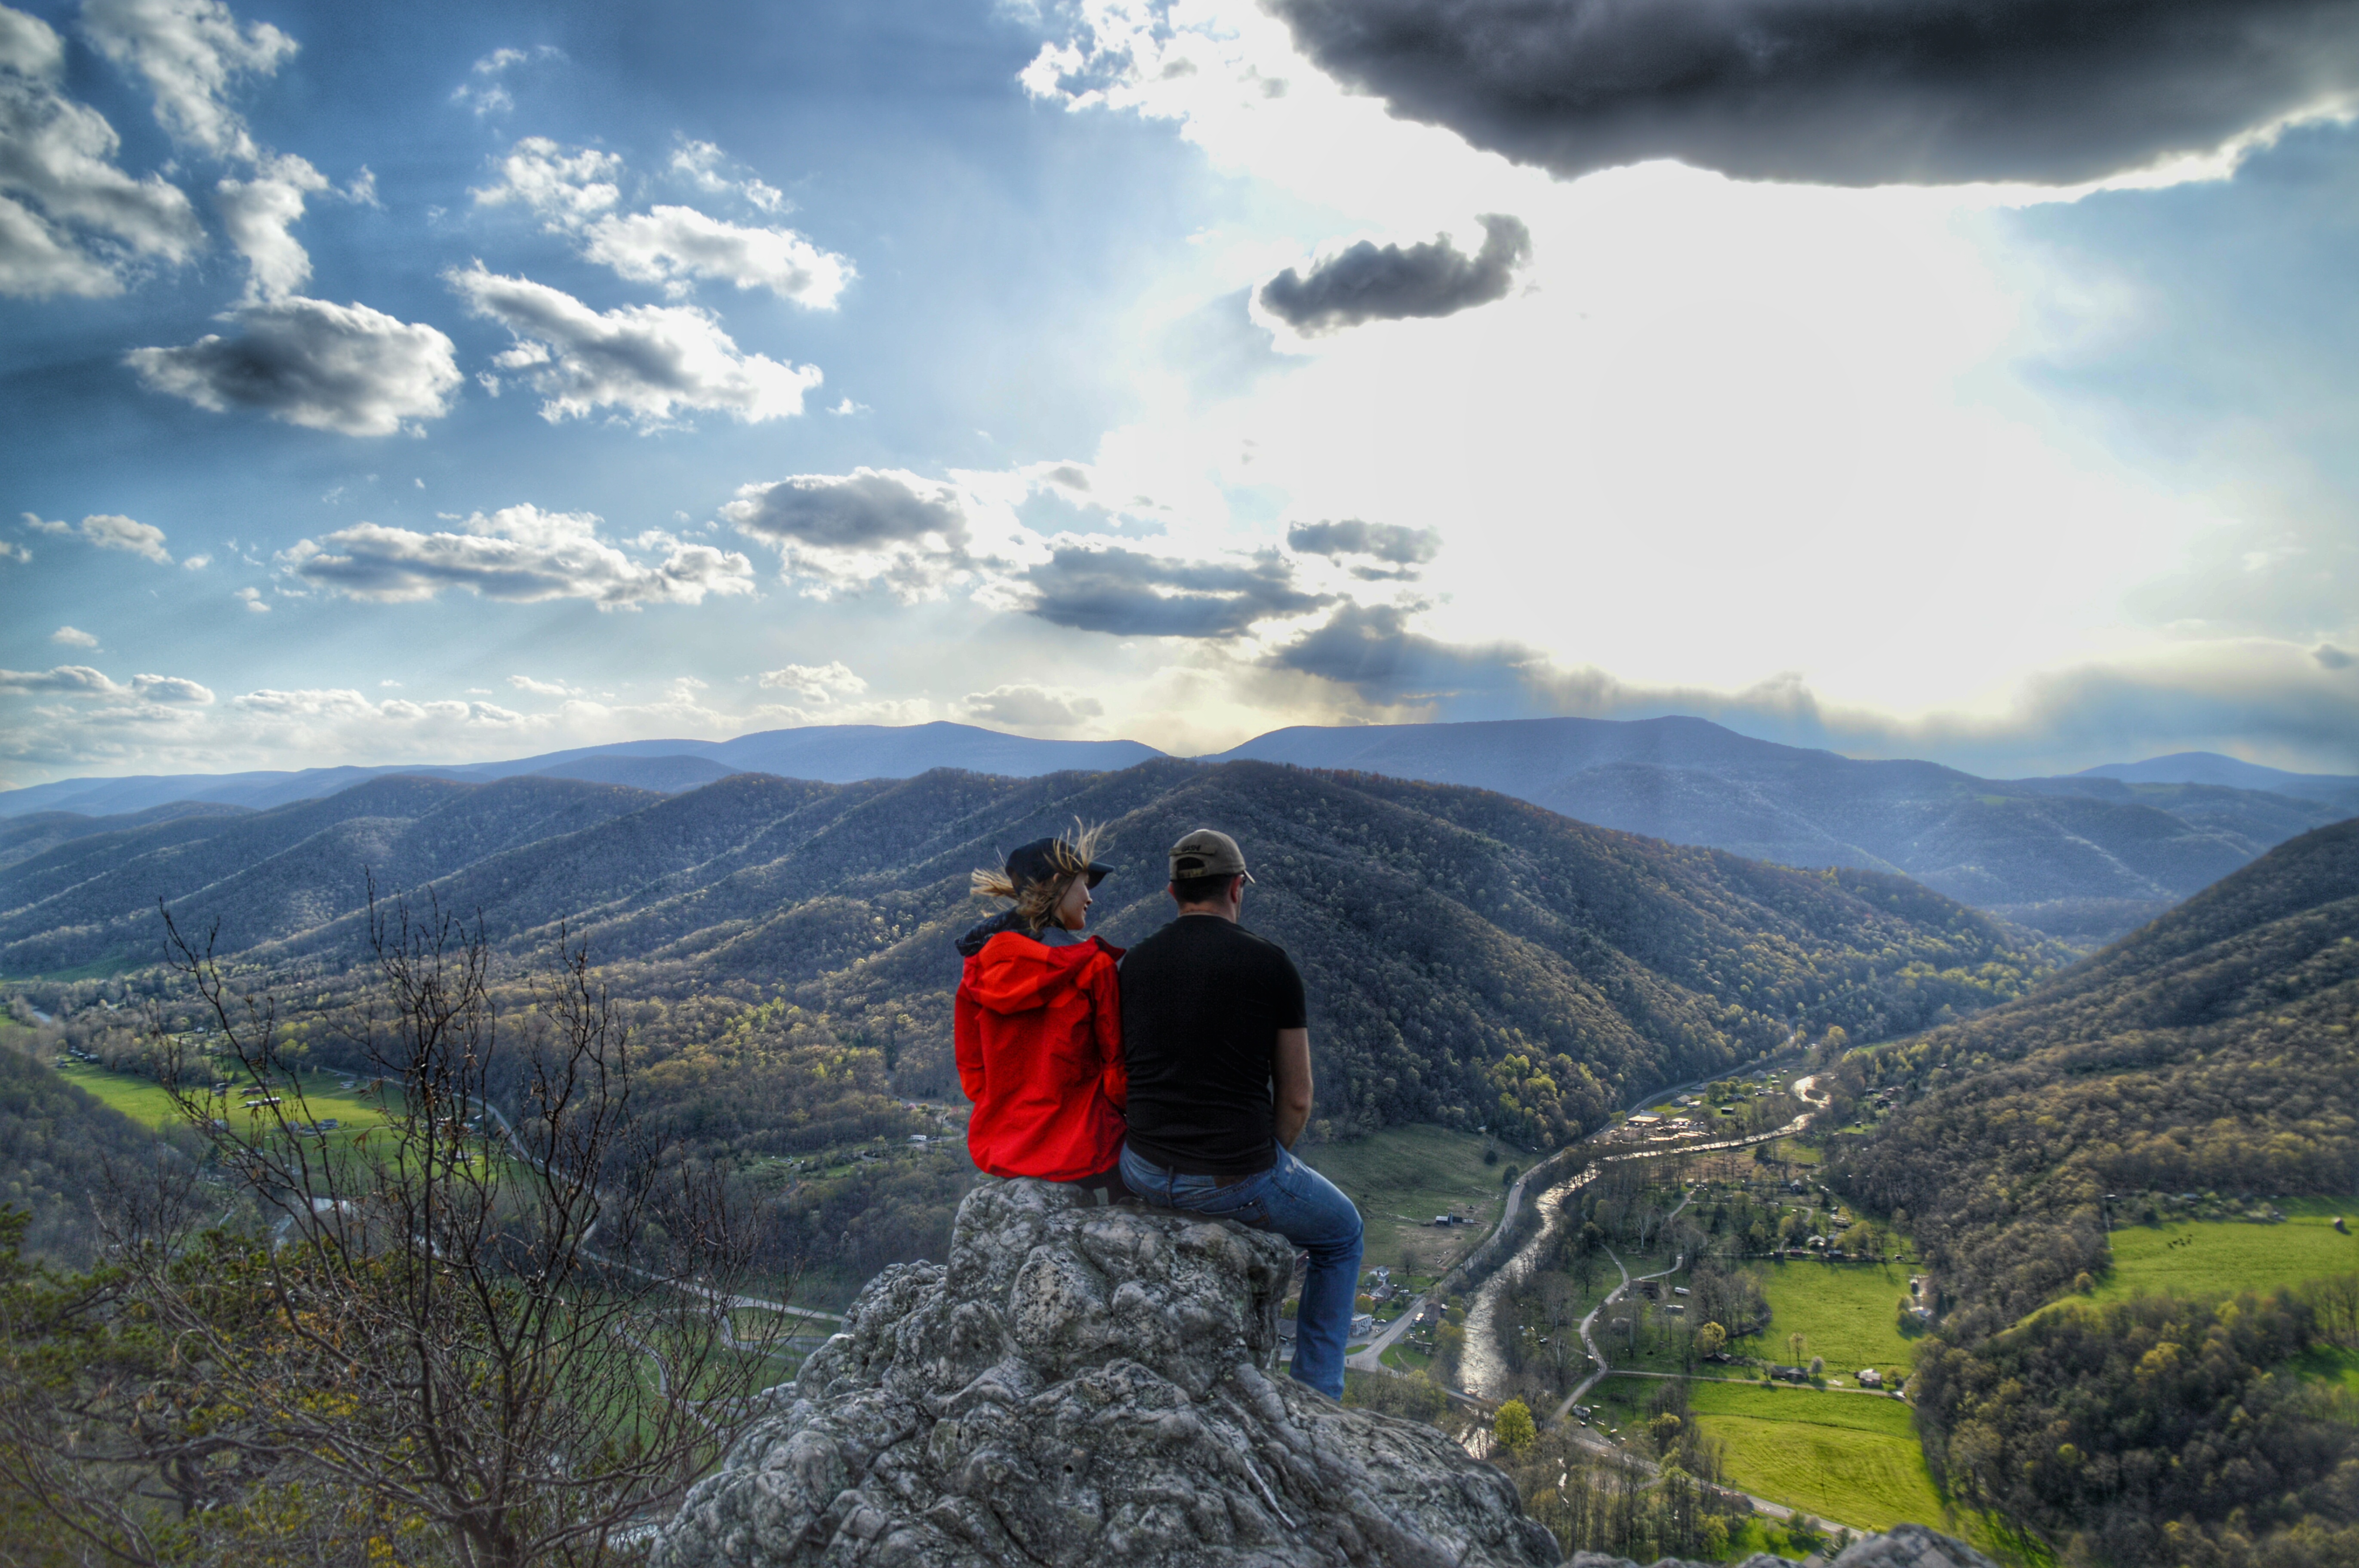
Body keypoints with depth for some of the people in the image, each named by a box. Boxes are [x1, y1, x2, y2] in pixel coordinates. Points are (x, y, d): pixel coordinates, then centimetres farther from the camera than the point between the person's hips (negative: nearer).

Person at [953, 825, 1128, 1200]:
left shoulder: (979, 966, 0)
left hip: (997, 1148, 6)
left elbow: (971, 1069, 7)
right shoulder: (1092, 967, -14)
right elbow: (1118, 1065, -7)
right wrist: (1131, 1113, 12)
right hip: (1080, 1150, -5)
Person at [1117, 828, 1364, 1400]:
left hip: (1144, 1171, 4)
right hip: (1238, 1181, -4)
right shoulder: (1271, 965, -9)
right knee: (1343, 1232, 26)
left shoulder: (1134, 963, 2)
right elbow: (1296, 1100, -5)